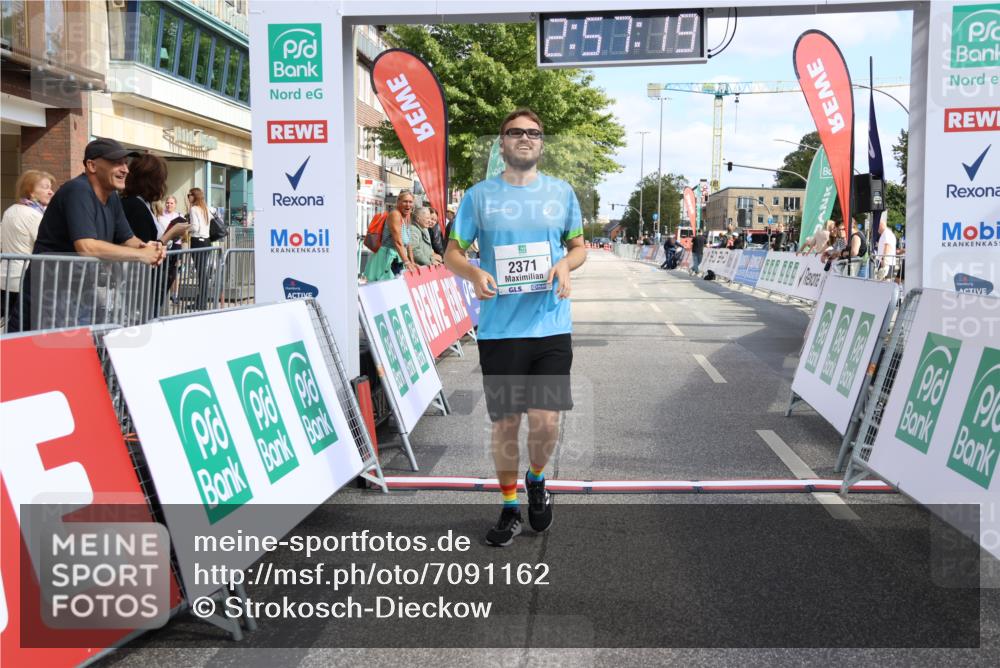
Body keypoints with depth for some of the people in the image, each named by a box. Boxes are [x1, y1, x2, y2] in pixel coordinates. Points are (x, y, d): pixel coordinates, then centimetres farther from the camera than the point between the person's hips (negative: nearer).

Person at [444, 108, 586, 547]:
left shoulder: (562, 192, 8)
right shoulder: (479, 195, 4)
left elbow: (579, 246, 17)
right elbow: (452, 252, 7)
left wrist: (566, 265, -7)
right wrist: (473, 273, -15)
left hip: (551, 327, 1)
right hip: (499, 330, 0)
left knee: (546, 420, -5)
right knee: (505, 423, 7)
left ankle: (536, 478, 28)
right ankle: (510, 507, 27)